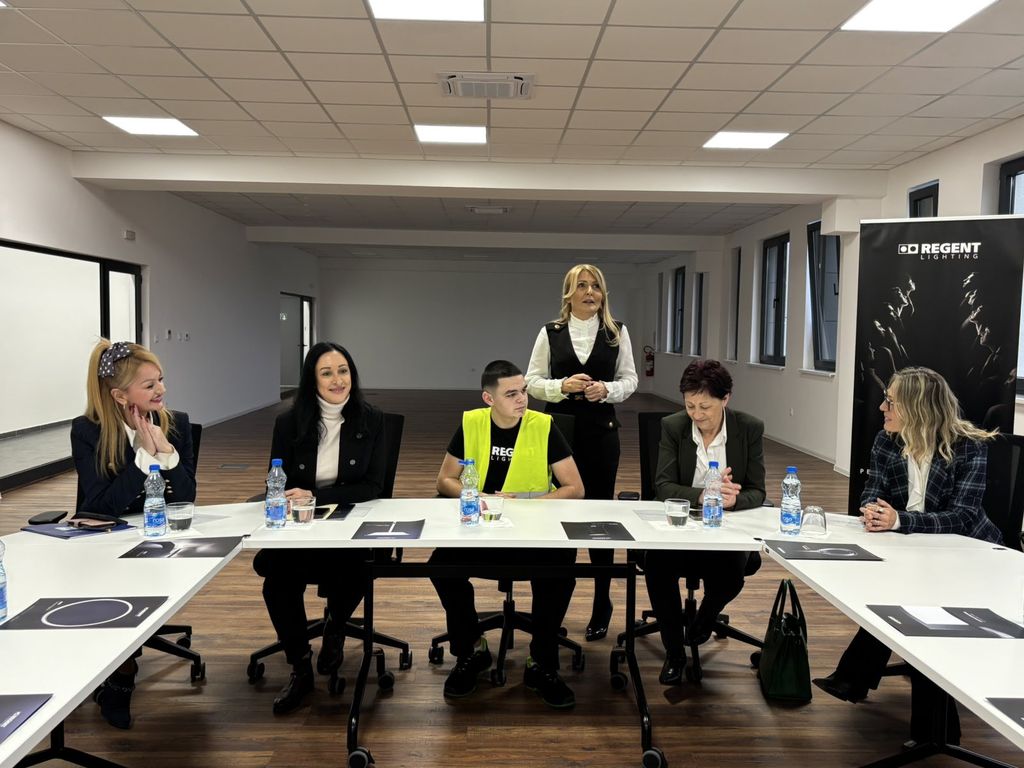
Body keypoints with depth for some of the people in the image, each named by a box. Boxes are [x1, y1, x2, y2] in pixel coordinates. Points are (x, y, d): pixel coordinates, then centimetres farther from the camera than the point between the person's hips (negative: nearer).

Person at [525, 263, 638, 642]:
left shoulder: (617, 331, 4)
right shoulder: (550, 332, 3)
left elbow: (630, 380, 7)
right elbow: (532, 381, 2)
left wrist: (606, 390, -13)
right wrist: (562, 386, -15)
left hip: (601, 430, 0)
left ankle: (602, 604, 19)